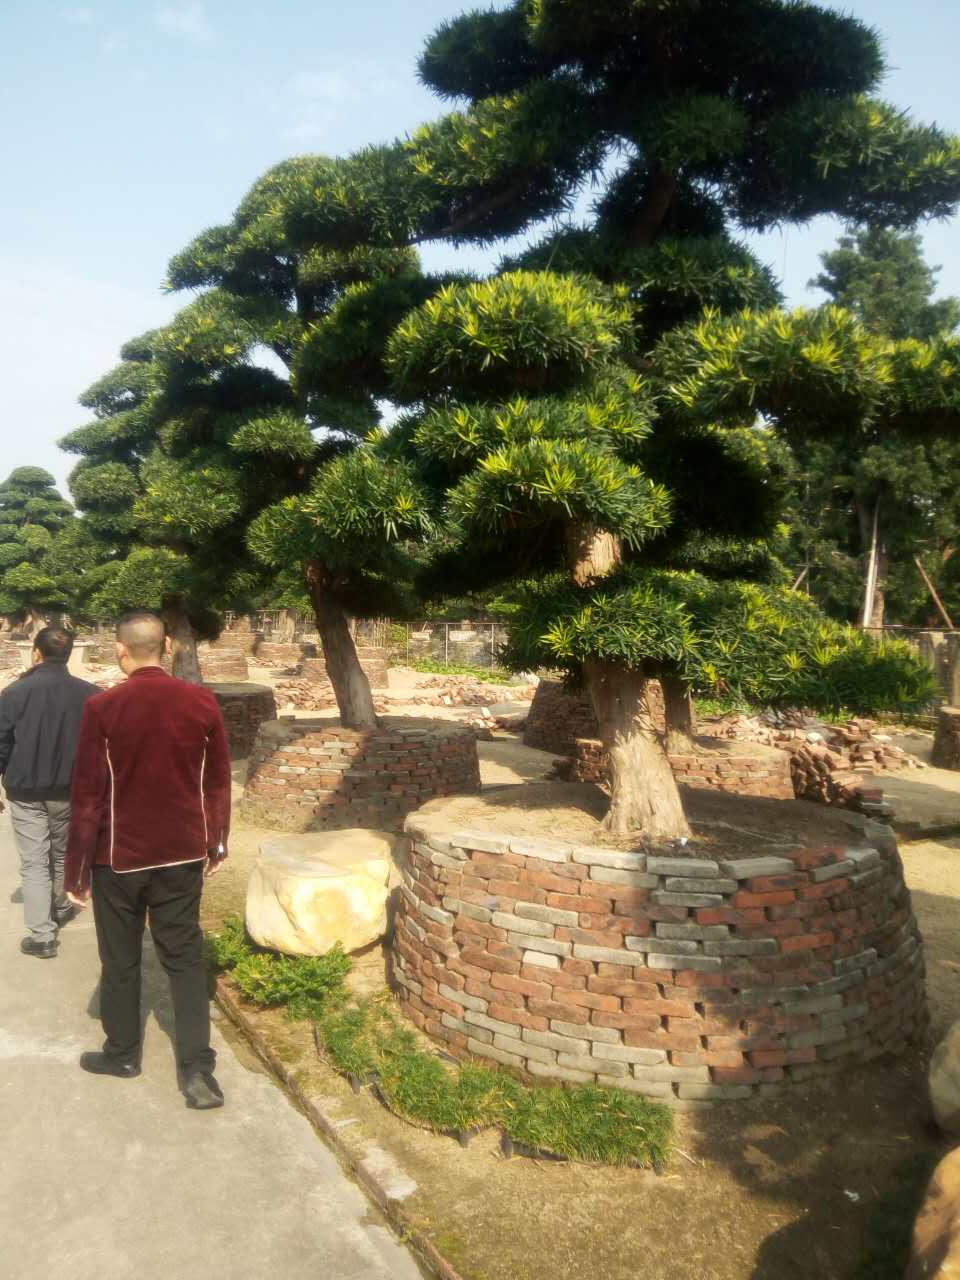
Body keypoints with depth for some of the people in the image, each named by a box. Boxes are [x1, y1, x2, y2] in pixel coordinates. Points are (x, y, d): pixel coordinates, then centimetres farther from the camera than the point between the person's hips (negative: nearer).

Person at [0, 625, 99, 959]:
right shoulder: (90, 694, -5)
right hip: (72, 792, 3)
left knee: (34, 862, 3)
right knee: (63, 855, 21)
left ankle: (42, 936, 1)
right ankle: (60, 910, 38)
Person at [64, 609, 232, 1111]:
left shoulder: (102, 708, -13)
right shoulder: (202, 702, -6)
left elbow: (87, 796, -10)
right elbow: (218, 782, 1)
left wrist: (76, 869, -1)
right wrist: (216, 843, 14)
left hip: (118, 857, -2)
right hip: (182, 854, 2)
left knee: (121, 960, 16)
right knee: (185, 957, 11)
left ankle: (121, 1053, 32)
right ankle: (197, 1069, 7)